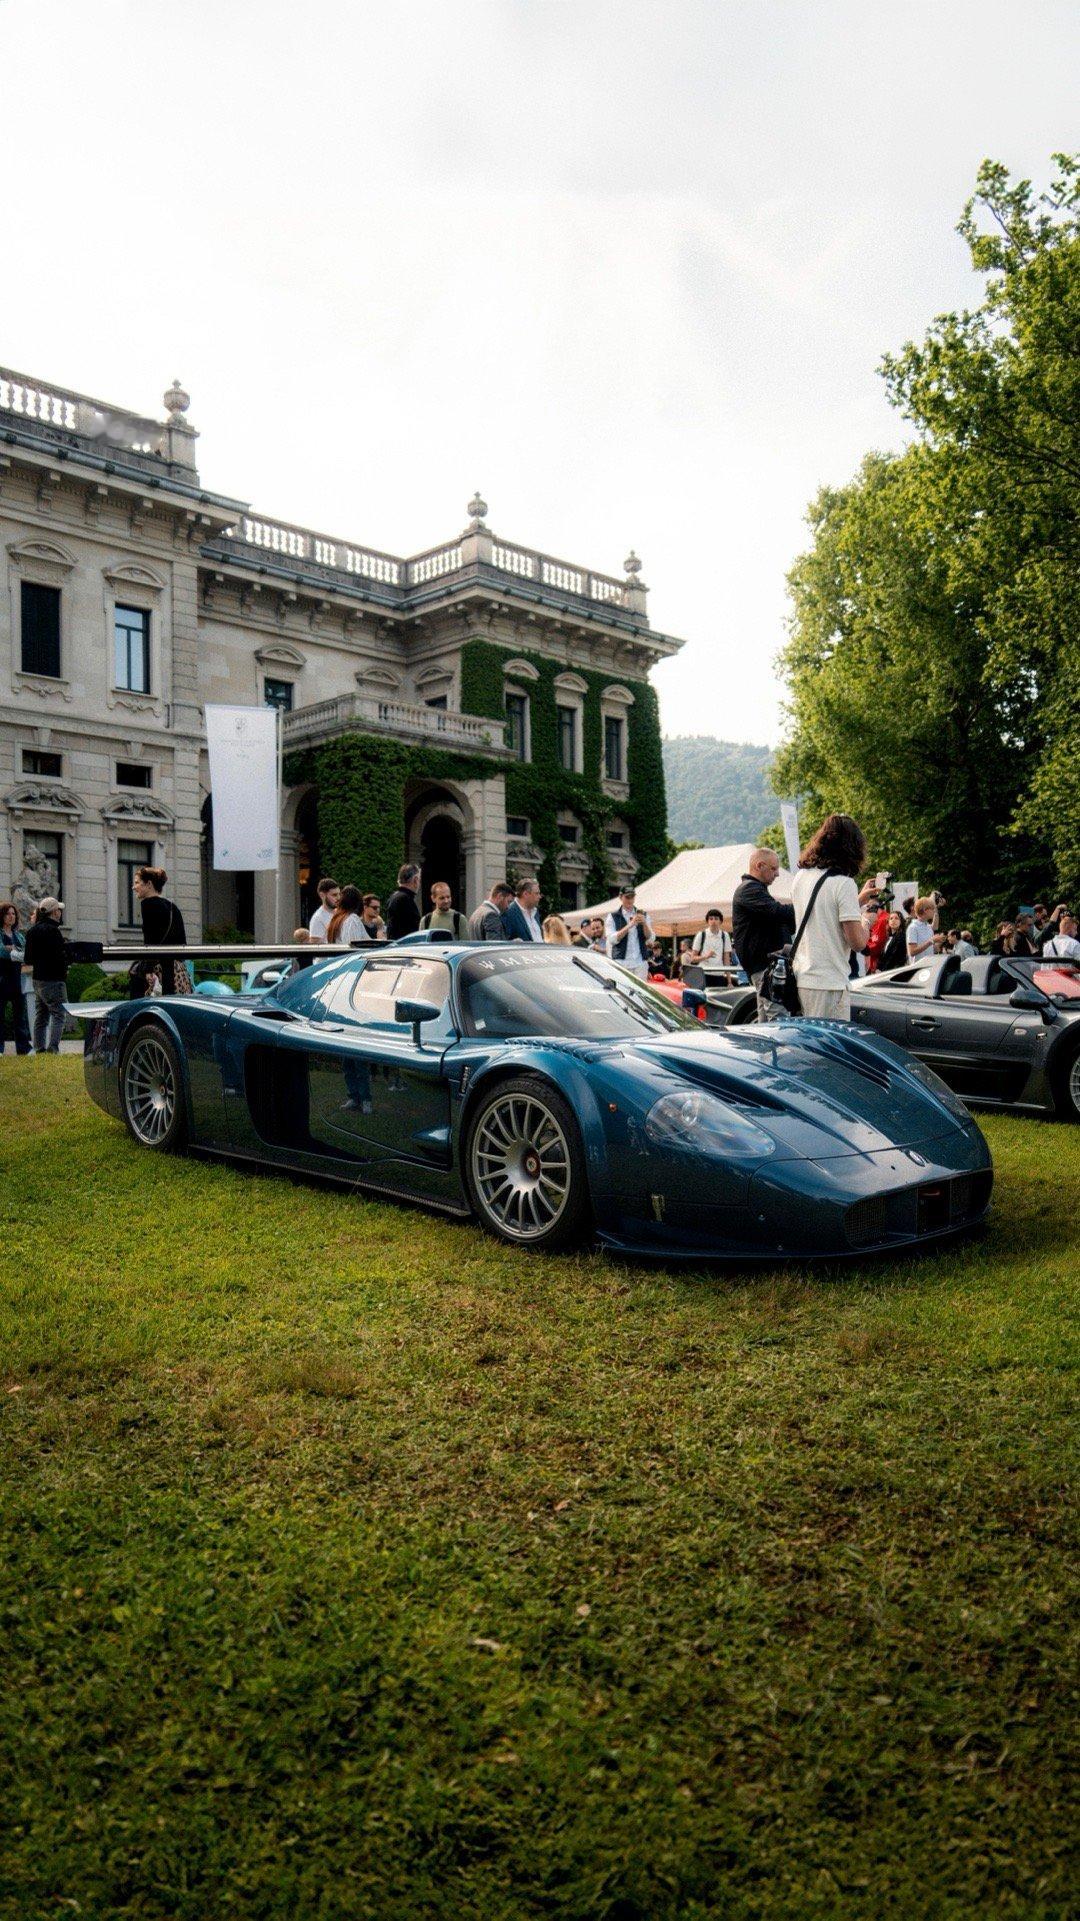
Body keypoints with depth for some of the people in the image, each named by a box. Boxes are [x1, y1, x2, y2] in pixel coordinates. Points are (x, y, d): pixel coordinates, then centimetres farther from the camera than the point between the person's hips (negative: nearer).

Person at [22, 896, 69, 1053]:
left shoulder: (33, 930, 13)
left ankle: (39, 1049, 15)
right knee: (58, 1015, -8)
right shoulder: (52, 930, -15)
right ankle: (52, 1048, -16)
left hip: (38, 979, 9)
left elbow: (27, 959, 16)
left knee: (41, 1016, 13)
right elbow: (59, 956, -20)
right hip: (53, 980, -9)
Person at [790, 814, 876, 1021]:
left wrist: (858, 900, 25)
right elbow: (857, 942, -15)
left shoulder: (800, 876, 9)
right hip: (828, 984, -8)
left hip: (800, 977, 8)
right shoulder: (843, 883, -14)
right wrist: (866, 924, 5)